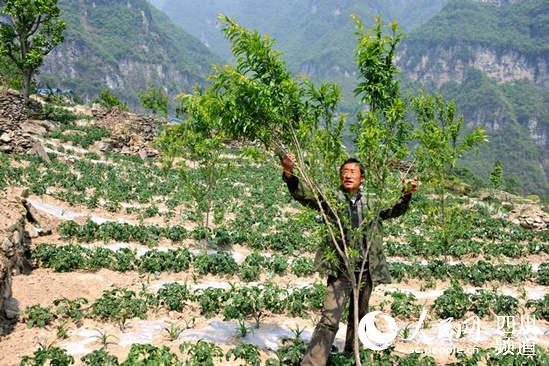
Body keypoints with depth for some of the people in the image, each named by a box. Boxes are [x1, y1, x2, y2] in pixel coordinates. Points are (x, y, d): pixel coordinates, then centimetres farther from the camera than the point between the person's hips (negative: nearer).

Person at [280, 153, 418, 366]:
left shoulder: (370, 202, 8)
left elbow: (394, 210, 7)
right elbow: (303, 195, -12)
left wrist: (406, 194, -13)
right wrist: (289, 174, -31)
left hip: (366, 272, 4)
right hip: (341, 272, -4)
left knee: (359, 319, 20)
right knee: (329, 321, -15)